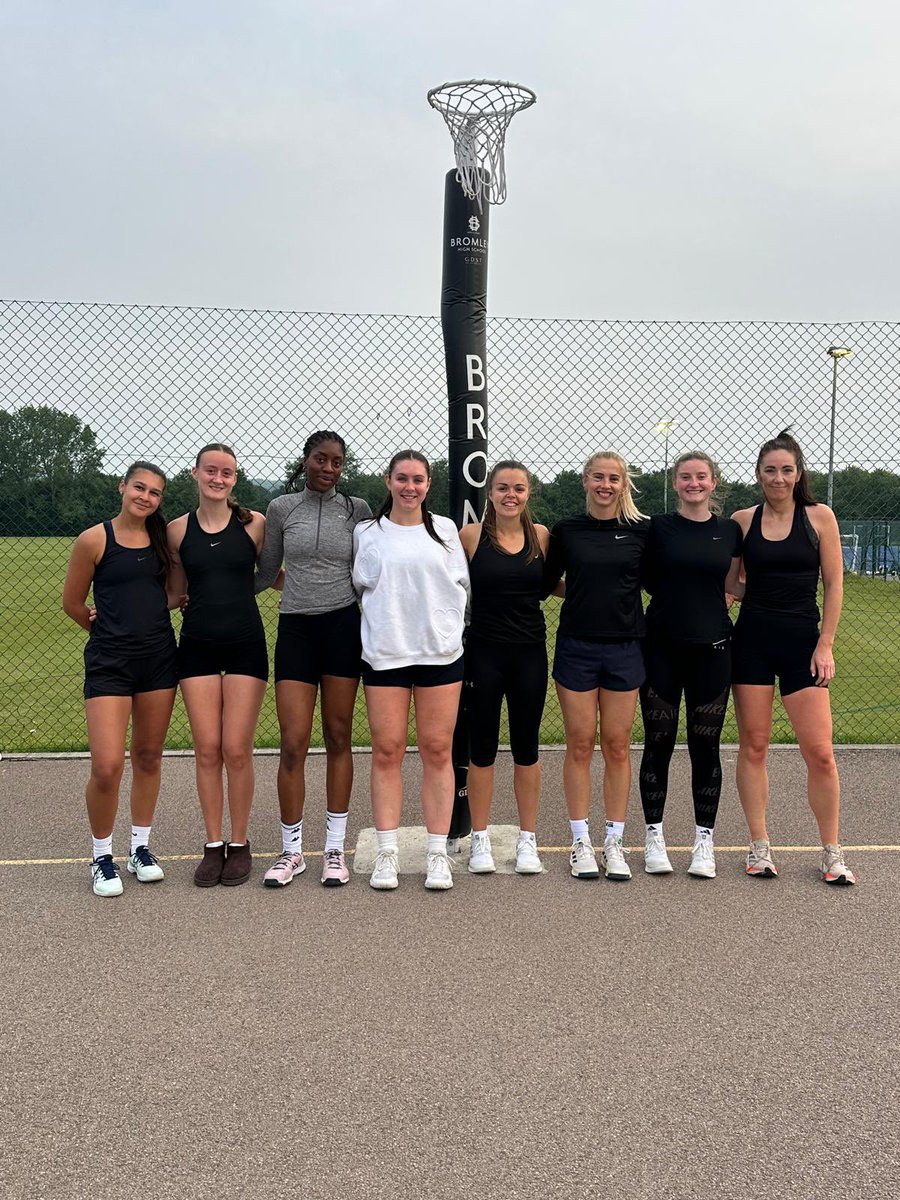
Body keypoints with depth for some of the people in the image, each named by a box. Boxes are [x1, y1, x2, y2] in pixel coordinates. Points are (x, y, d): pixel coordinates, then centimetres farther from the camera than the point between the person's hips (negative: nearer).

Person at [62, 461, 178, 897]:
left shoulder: (163, 538, 7)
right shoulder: (94, 540, -6)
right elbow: (73, 604, 5)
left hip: (159, 659, 4)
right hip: (109, 663, -4)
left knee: (148, 758, 11)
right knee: (106, 766, -11)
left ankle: (140, 848, 27)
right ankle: (102, 857, 10)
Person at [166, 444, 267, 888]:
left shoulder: (255, 524, 1)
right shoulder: (177, 530, 5)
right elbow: (175, 592, 13)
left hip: (245, 645, -1)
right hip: (197, 646, 2)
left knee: (237, 750, -2)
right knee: (207, 750, 2)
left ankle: (239, 844, 14)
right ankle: (213, 845, 15)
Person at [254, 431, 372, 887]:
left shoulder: (357, 509, 5)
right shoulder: (281, 508, 5)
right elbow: (267, 573, 13)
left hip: (343, 626, 0)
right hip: (295, 628, 0)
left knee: (338, 738, 5)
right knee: (293, 743, -3)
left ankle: (335, 848, 13)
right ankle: (291, 850, 9)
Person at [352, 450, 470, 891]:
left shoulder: (445, 529, 10)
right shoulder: (367, 533, 7)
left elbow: (462, 585, 14)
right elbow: (359, 585, 13)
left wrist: (445, 624, 6)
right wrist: (386, 620, 5)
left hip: (440, 653, 1)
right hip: (384, 654, 0)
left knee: (437, 751, 1)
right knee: (387, 752, -1)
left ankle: (438, 854, 8)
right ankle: (387, 853, 6)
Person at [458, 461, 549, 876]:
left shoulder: (541, 535, 3)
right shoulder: (470, 535, -5)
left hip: (530, 652, 2)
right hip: (484, 651, -2)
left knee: (526, 747, 9)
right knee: (482, 747, 5)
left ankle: (527, 840, 19)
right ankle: (480, 840, 16)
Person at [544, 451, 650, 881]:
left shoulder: (641, 531, 2)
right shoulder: (565, 531, 2)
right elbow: (544, 584, 10)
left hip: (624, 649, 0)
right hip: (576, 648, 0)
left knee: (617, 747, 5)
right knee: (580, 745, 3)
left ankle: (614, 843, 16)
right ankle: (581, 842, 13)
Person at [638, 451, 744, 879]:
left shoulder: (730, 531, 6)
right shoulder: (657, 528, 1)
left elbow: (732, 585, 16)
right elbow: (645, 581, 6)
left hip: (712, 650, 1)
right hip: (662, 648, -1)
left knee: (705, 747, 5)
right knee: (658, 743, 4)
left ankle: (704, 840, 16)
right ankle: (654, 836, 17)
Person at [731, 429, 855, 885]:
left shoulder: (819, 517, 1)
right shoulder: (741, 521, 4)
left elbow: (834, 585, 0)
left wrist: (825, 644, -5)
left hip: (803, 640, -1)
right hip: (752, 639, 1)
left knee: (820, 752, -5)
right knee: (753, 745, 4)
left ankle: (832, 853, 10)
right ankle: (759, 847, 15)